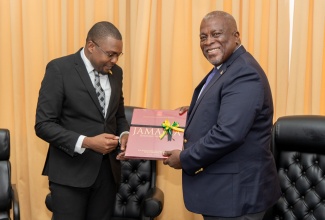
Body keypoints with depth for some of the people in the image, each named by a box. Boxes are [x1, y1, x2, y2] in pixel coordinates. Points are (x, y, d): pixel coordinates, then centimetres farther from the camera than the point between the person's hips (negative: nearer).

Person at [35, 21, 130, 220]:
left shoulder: (115, 72, 7)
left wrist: (124, 134, -4)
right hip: (71, 172, -5)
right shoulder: (59, 69, -11)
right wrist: (86, 142, -24)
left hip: (107, 169, 5)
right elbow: (43, 125, -14)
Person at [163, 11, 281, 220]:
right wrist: (195, 111, 7)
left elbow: (228, 134, -30)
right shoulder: (224, 68, 11)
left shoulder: (244, 73, -22)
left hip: (236, 191, -10)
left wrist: (184, 159, -19)